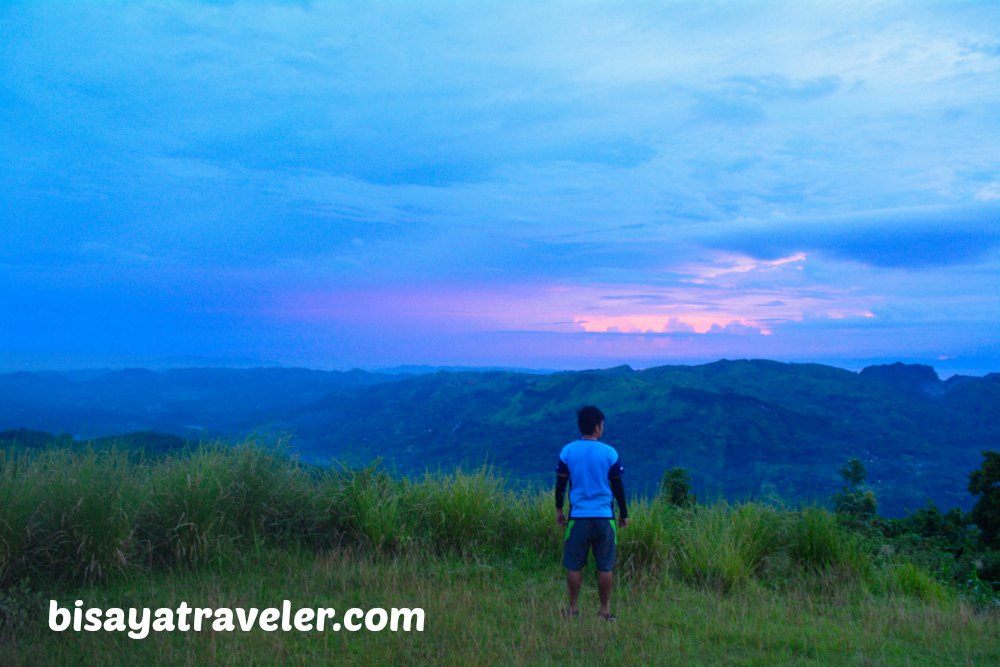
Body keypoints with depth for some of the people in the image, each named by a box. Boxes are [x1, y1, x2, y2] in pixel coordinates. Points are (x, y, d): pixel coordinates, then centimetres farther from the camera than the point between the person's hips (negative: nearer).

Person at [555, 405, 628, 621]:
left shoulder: (567, 451, -2)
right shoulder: (610, 453, -5)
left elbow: (560, 484, 5)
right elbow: (618, 487, 2)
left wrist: (558, 509, 18)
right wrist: (624, 514, 13)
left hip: (578, 517, 1)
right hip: (604, 517, -1)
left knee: (574, 566, 9)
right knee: (605, 567, 9)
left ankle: (572, 609, 18)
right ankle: (605, 610, 15)